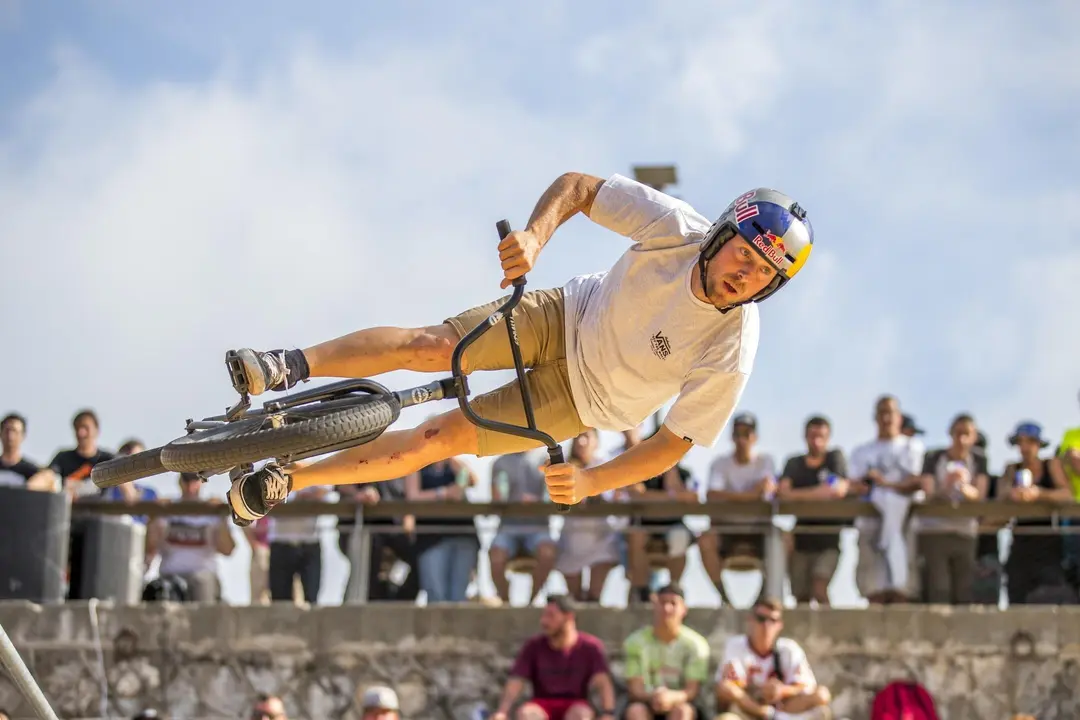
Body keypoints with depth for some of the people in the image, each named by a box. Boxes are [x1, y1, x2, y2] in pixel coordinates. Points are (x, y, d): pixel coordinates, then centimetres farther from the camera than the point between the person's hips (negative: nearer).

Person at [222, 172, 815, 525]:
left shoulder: (730, 354, -30)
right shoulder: (677, 228, -26)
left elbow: (676, 440, -20)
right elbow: (576, 186, -14)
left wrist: (590, 483, -31)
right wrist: (535, 235, -34)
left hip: (581, 395, -1)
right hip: (569, 316, 2)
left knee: (438, 438, -6)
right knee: (431, 345, -21)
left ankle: (289, 478, 6)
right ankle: (292, 368, -6)